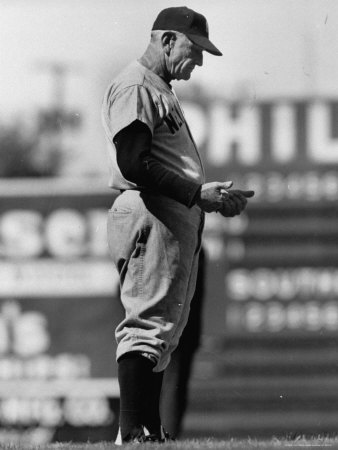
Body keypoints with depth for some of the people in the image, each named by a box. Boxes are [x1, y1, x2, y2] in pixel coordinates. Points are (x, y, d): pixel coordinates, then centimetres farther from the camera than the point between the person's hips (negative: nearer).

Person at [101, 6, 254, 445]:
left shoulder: (160, 91, 26)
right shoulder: (134, 87, -8)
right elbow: (133, 166, -18)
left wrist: (215, 196, 12)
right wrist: (198, 192, -19)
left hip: (179, 221, 11)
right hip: (148, 219, -11)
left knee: (163, 328, 10)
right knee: (149, 323, -14)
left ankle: (150, 432, 13)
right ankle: (133, 434, -17)